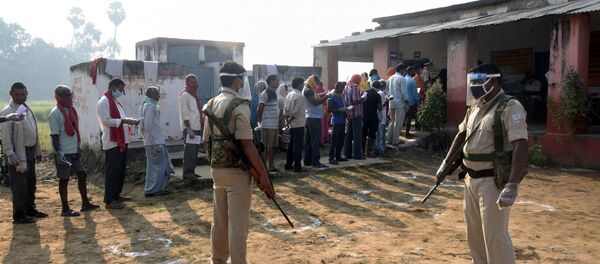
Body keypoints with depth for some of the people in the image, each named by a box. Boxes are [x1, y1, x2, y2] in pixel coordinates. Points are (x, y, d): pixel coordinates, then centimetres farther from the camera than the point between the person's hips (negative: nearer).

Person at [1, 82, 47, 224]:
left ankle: (30, 210, 29)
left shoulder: (27, 109, 14)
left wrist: (38, 151, 16)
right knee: (19, 185, -2)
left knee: (31, 184, 16)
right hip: (18, 152, -8)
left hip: (30, 151, 8)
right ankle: (19, 215, 7)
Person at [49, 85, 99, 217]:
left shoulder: (71, 110, 11)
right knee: (64, 179, 1)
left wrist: (78, 146, 18)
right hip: (63, 153, -8)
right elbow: (54, 135, -16)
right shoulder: (55, 113, -14)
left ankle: (85, 203, 24)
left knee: (82, 174, 12)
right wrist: (58, 153, -20)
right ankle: (65, 209, 11)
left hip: (74, 151, 8)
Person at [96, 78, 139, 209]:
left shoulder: (114, 101, 19)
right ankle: (109, 200, 1)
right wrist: (125, 120, -24)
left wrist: (130, 121, 9)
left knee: (121, 171, 16)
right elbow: (106, 120, -21)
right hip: (112, 143, -10)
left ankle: (116, 195, 27)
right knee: (112, 172, -5)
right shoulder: (104, 102, -12)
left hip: (121, 142, 10)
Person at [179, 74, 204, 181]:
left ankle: (191, 171, 17)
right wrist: (189, 128, -20)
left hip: (197, 127, 9)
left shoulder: (194, 95, 20)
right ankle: (187, 172, -5)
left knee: (195, 150, 10)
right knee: (189, 150, -9)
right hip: (189, 128, -9)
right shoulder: (185, 95, -8)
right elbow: (184, 113, -14)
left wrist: (202, 124, 16)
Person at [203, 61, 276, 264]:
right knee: (238, 223, 1)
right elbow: (246, 144, -21)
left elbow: (207, 141, 11)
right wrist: (263, 174, -18)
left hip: (217, 169, 8)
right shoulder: (239, 105, -16)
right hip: (237, 171, -8)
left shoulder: (211, 105, 8)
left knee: (219, 220, 19)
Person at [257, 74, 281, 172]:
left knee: (273, 146, 12)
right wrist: (260, 122, -9)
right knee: (266, 147, -4)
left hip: (275, 125, 8)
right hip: (267, 125, -8)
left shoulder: (274, 93, 15)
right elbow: (259, 110, -13)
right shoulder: (265, 94, -12)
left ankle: (271, 166, 20)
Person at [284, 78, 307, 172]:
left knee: (291, 144, 14)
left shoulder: (289, 95, 10)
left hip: (292, 125, 8)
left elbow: (285, 109, 8)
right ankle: (297, 167, -2)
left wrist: (287, 119, 7)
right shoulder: (299, 96, -15)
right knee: (298, 146, -4)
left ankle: (288, 165, 19)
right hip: (299, 124, -8)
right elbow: (296, 111, -20)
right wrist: (291, 119, -6)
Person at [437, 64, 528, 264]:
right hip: (471, 179, 8)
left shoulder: (509, 107, -16)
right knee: (474, 234, 18)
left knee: (495, 237, -4)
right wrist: (446, 162, 20)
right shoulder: (475, 108, 10)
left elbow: (521, 146, -25)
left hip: (493, 182, -8)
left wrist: (512, 186, -33)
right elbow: (461, 135, 23)